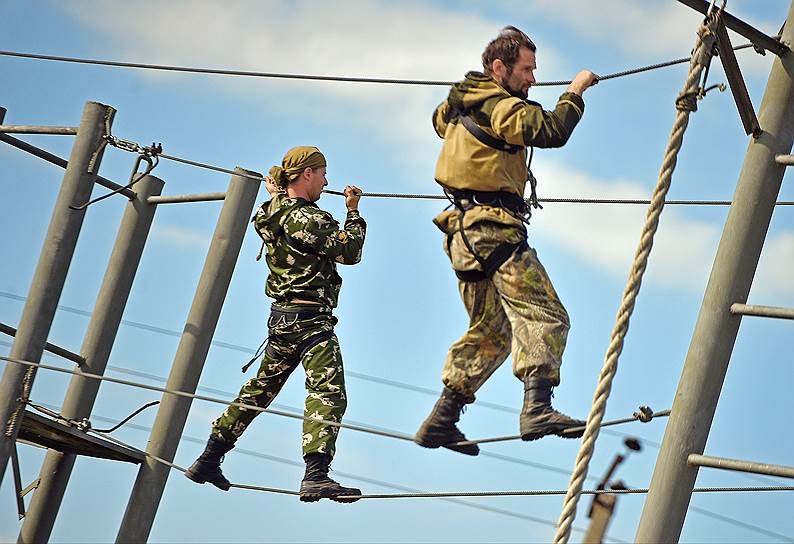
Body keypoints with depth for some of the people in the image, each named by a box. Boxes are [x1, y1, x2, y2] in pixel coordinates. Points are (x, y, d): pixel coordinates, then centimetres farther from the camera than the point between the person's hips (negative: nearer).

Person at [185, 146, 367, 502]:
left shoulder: (272, 214, 10)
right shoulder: (306, 218, -15)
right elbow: (350, 251, -11)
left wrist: (276, 191, 49)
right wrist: (353, 211, 1)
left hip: (282, 316, 9)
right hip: (311, 317, -9)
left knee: (259, 390, 20)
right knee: (328, 393, -17)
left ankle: (208, 461, 27)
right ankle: (316, 475, -30)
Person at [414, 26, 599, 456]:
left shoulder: (459, 105, 18)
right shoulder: (501, 107, -10)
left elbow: (440, 119, 41)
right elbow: (552, 131, -22)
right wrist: (574, 92, -7)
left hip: (465, 232, 10)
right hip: (495, 230, -10)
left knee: (491, 330, 17)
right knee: (544, 315, -19)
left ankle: (441, 420, 15)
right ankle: (537, 408, -37)